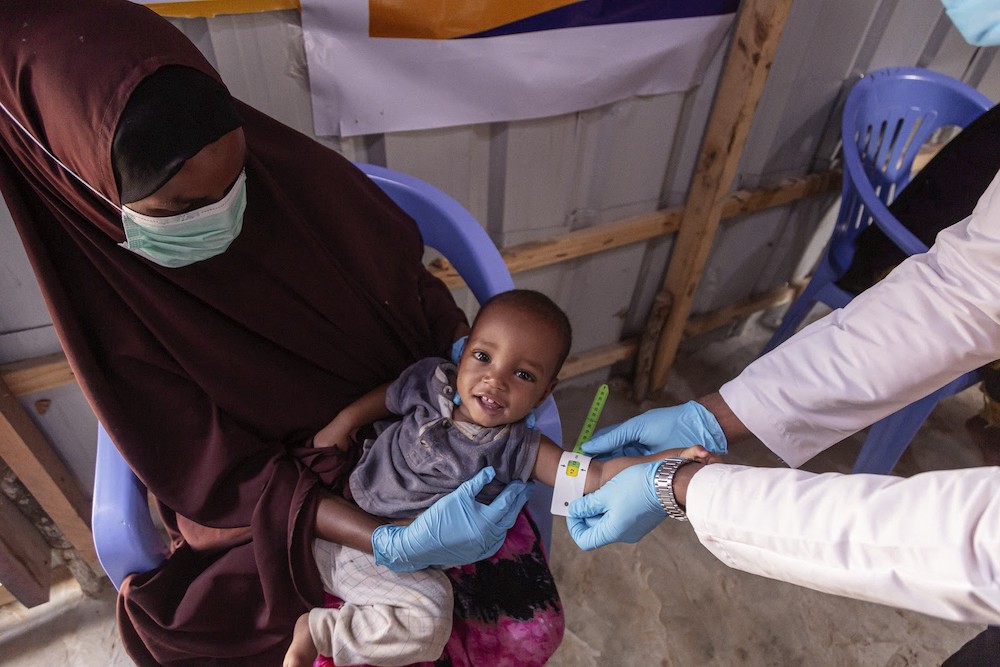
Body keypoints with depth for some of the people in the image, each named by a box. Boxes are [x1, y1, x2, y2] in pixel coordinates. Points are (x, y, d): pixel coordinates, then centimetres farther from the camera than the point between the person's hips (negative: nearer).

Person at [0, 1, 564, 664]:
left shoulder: (300, 175, -17)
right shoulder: (113, 313, -20)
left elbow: (410, 282, 0)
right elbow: (225, 481, -17)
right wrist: (392, 544, -30)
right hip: (277, 504, -1)